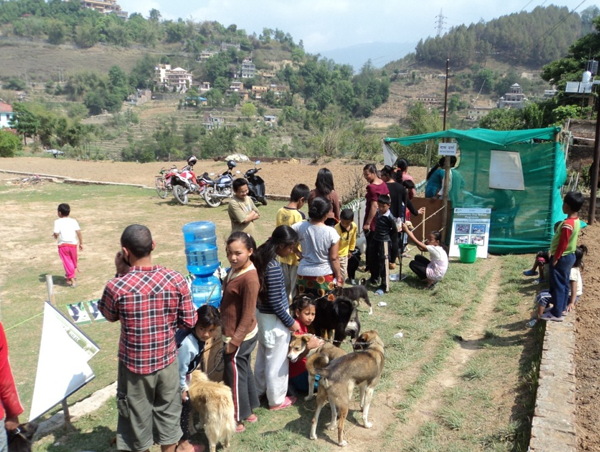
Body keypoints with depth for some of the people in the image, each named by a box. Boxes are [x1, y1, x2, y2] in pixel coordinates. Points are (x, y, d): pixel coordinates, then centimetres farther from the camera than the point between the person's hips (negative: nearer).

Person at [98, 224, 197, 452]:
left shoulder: (116, 287, -23)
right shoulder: (177, 280, -18)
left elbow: (110, 316, 0)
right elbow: (189, 321, -8)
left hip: (134, 364, -1)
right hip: (167, 360, 2)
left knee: (138, 416, 21)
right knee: (168, 413, 22)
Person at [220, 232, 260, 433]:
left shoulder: (249, 278, -27)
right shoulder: (235, 269, 1)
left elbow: (248, 316, -23)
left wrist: (234, 341, -18)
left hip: (240, 337, -9)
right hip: (240, 334, 9)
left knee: (235, 376, 7)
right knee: (244, 372, 21)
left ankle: (237, 420, 25)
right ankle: (248, 411, 39)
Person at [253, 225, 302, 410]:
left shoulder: (262, 258, -2)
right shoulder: (274, 268, -28)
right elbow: (275, 302, -24)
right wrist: (290, 322, -12)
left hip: (262, 314, 9)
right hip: (274, 319, -9)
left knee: (263, 355, 24)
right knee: (277, 360, 9)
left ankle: (260, 389, 41)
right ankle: (276, 399, 25)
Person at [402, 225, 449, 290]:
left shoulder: (435, 249, -27)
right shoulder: (437, 247, 0)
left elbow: (417, 242, -29)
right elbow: (421, 248, 0)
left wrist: (406, 230, -25)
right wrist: (411, 232, -9)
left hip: (436, 275, -9)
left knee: (412, 264, -4)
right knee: (417, 257, 11)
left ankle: (430, 281, -3)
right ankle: (431, 279, 11)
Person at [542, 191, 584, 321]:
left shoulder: (567, 224, -26)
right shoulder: (576, 221, 4)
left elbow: (562, 244, -23)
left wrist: (555, 258, -14)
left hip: (562, 258, -9)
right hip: (570, 256, 9)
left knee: (557, 285, -1)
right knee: (564, 284, 18)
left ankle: (556, 314, 6)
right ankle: (561, 308, 29)